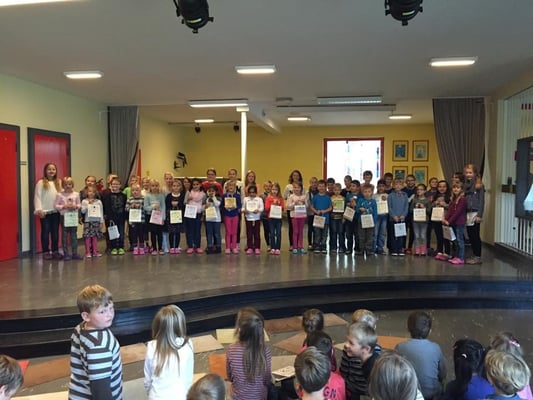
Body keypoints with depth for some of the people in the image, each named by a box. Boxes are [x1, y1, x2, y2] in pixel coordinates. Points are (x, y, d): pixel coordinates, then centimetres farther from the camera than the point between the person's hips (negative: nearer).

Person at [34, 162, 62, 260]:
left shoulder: (59, 182, 10)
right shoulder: (41, 182, -2)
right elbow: (37, 197, -6)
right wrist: (39, 209, -14)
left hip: (56, 212, 4)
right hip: (45, 212, -3)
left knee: (55, 232, 8)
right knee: (45, 232, 4)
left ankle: (55, 251, 17)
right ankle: (46, 252, 11)